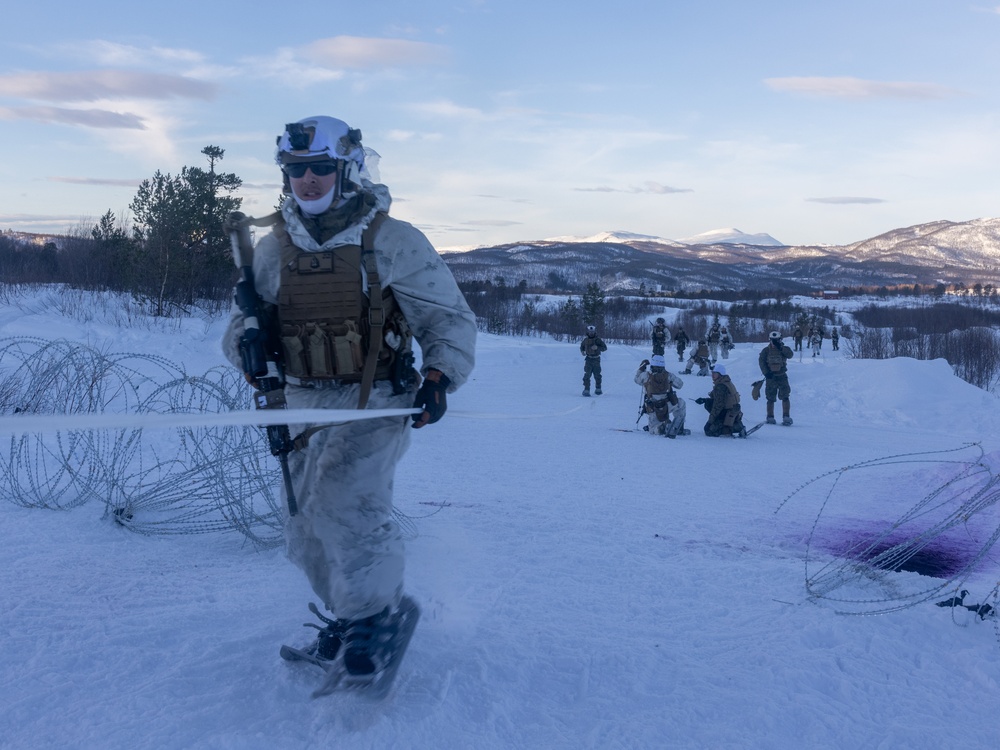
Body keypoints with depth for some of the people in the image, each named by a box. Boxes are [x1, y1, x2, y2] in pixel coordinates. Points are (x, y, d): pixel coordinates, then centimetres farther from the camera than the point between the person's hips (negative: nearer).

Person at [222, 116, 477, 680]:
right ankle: (353, 615, 29)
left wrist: (439, 378, -17)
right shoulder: (275, 248, 7)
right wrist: (250, 345, -11)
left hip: (373, 401, -5)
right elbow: (245, 321, 13)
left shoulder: (392, 241, -5)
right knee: (307, 530, 8)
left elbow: (451, 319, -2)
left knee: (343, 505, -23)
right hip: (304, 405, 6)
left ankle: (376, 616, -3)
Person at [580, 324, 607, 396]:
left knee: (597, 375, 8)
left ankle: (598, 389, 26)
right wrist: (582, 351, -1)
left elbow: (605, 348, -8)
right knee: (587, 374, -11)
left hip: (596, 359, -1)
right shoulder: (585, 340, 3)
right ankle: (586, 390, -11)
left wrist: (597, 347, -23)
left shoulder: (598, 339, -5)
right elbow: (582, 346, 20)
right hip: (588, 359, 1)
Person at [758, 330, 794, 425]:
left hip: (782, 376, 0)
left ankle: (786, 417, -10)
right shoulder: (766, 350, 2)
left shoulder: (784, 349, 5)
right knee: (771, 398, 5)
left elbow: (790, 355, -14)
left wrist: (781, 348, -23)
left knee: (785, 397, -10)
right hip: (770, 376, 0)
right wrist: (766, 372, -14)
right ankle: (770, 417, 14)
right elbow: (761, 361, -3)